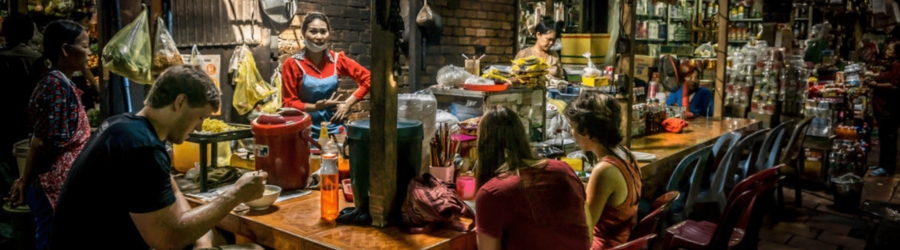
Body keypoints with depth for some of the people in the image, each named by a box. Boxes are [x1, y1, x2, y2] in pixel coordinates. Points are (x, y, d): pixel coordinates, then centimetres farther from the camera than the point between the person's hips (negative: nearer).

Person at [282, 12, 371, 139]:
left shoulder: (337, 60, -1)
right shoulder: (292, 64, -7)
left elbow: (367, 79, 4)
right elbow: (289, 103, -5)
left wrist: (348, 103, -4)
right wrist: (316, 107, -18)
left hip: (333, 126, 3)